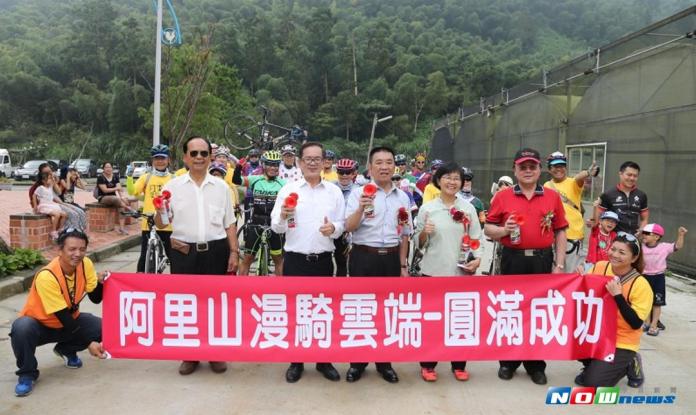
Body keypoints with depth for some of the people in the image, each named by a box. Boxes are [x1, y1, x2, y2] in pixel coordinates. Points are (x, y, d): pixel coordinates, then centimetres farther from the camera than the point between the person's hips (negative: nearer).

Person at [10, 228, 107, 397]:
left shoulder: (85, 264, -15)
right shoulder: (47, 276, -32)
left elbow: (95, 299, -8)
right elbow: (62, 317, -29)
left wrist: (100, 282, -30)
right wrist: (89, 343, -30)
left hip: (70, 321, 5)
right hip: (39, 324, -5)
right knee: (21, 329, -37)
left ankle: (66, 350, 12)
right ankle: (27, 373, -9)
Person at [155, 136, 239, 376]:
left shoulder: (221, 187, 6)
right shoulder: (173, 186, 2)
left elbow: (230, 223, 9)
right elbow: (160, 224, 5)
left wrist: (234, 252, 2)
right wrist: (160, 212, -17)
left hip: (216, 251, 1)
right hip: (184, 253, 0)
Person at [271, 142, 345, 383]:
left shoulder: (334, 191, 5)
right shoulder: (288, 190, 0)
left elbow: (342, 225, 6)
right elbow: (276, 228, -1)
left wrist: (334, 228, -16)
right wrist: (282, 216, -22)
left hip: (323, 260, 1)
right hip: (295, 260, -1)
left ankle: (324, 360, 24)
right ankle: (296, 362, 21)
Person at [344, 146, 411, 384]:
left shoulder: (403, 197, 9)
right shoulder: (358, 193, -3)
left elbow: (404, 234, 14)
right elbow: (349, 227, -12)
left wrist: (403, 265, 12)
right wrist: (361, 209, -30)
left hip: (391, 259, 4)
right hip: (364, 257, -3)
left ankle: (384, 362, 25)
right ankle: (357, 362, 18)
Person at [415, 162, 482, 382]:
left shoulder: (468, 208, 4)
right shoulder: (427, 208, 2)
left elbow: (476, 238, 5)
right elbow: (419, 243, 6)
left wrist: (477, 259, -11)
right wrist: (424, 232, -15)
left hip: (461, 271, 1)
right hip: (433, 270, -1)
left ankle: (459, 364, 22)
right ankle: (427, 364, 18)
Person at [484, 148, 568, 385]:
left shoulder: (552, 197, 6)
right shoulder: (503, 196, 2)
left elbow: (560, 232, 7)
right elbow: (488, 228, 4)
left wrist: (560, 264, 1)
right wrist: (504, 230, -17)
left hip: (543, 261, 1)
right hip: (513, 260, -1)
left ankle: (536, 365, 21)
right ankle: (508, 361, 22)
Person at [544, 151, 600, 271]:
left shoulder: (573, 183, -8)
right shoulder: (546, 186, 6)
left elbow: (579, 178, -31)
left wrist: (587, 173, -51)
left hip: (573, 233, -4)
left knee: (574, 270, 2)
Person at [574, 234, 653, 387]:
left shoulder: (641, 285, -16)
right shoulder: (599, 267, -5)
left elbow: (636, 323, -20)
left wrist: (618, 295, -26)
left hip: (621, 342, -4)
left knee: (594, 381, -16)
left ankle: (629, 365, 13)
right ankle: (595, 365, 7)